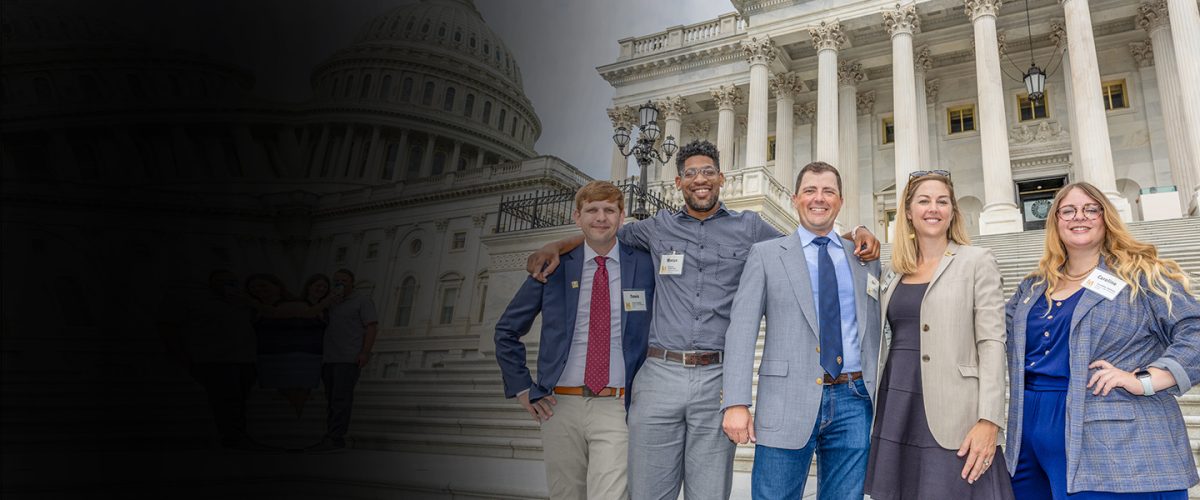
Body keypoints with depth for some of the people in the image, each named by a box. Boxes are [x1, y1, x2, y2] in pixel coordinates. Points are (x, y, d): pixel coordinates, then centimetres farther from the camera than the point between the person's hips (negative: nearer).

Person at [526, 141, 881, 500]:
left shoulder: (749, 227, 12)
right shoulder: (660, 227, 14)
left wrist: (856, 234, 2)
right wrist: (554, 247, 10)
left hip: (718, 378, 0)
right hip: (660, 375, 1)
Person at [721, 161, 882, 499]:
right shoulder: (766, 254, 5)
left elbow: (873, 332, 15)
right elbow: (742, 329, -3)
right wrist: (736, 403, -12)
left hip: (853, 402, 3)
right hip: (787, 404, -2)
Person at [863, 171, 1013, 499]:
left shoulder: (977, 261, 0)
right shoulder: (896, 272, 14)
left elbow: (992, 344, -7)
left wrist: (989, 421, -14)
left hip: (950, 418, -4)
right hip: (895, 411, 5)